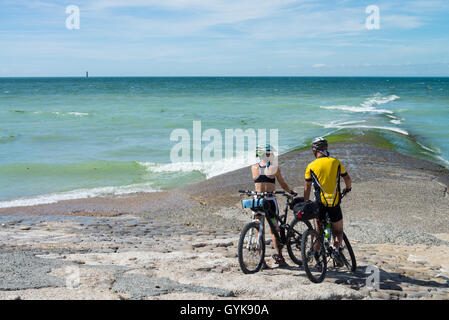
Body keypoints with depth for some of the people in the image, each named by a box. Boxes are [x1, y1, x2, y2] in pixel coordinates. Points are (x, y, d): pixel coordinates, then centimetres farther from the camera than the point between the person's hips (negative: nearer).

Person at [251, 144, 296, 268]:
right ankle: (279, 256, 4)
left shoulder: (254, 168, 2)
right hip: (270, 201, -2)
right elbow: (283, 185, 5)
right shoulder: (274, 168, -4)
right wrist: (291, 192, 24)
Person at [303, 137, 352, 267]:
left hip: (320, 202, 0)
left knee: (318, 231, 15)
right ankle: (336, 248, -11)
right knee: (338, 231, 14)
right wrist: (348, 188, 34)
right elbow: (348, 179, 12)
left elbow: (307, 188, 2)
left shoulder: (311, 166, 0)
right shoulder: (336, 162, 3)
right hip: (335, 203, 1)